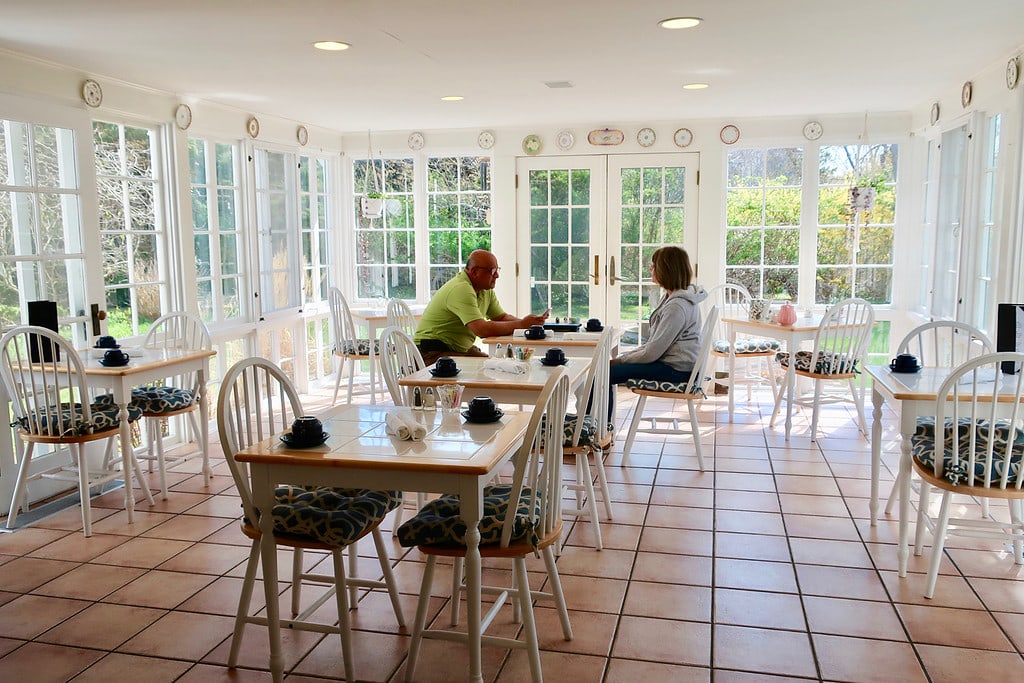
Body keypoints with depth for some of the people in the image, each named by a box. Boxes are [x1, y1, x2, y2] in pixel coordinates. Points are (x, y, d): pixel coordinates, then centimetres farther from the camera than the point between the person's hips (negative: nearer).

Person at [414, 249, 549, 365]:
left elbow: (502, 317, 11)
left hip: (462, 348, 10)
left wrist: (529, 322, -10)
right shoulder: (461, 289, -25)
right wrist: (520, 324, -25)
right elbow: (482, 330, -33)